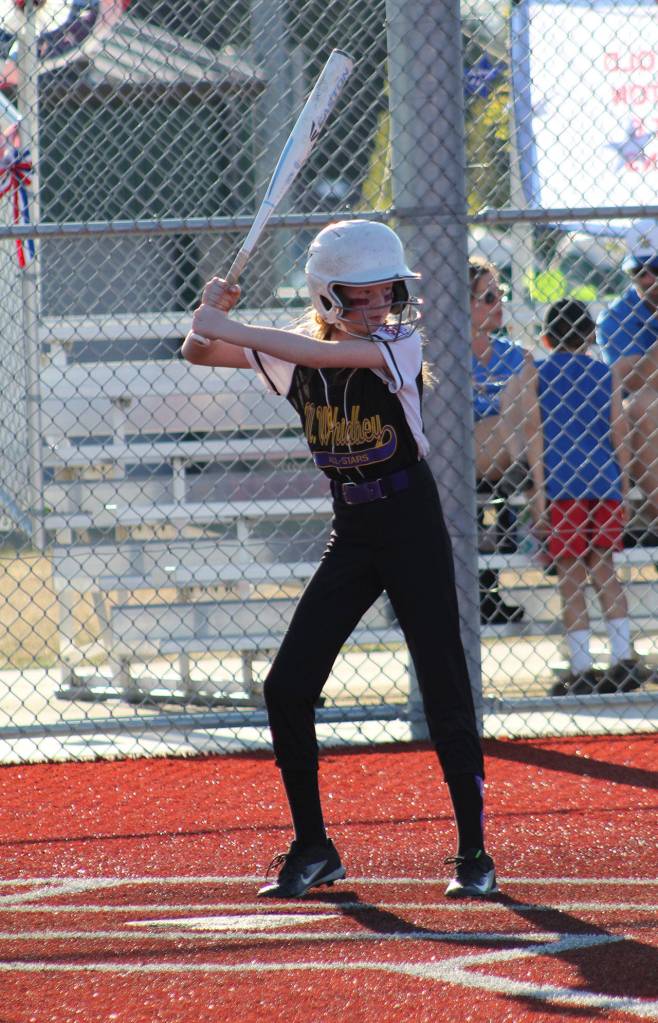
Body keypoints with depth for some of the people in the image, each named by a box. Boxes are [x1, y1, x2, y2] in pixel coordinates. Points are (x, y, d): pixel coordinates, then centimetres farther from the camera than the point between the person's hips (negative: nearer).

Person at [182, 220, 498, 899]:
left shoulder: (400, 346, -12)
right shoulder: (297, 356, 1)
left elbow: (325, 353, -29)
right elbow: (199, 353, 3)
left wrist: (228, 328, -27)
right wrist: (211, 318, -19)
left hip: (413, 528, -5)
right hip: (351, 534, 5)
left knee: (444, 690, -7)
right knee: (286, 689, -2)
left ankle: (472, 852, 2)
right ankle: (312, 849, 11)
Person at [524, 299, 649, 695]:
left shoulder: (538, 375, 3)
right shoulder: (605, 373, 9)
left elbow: (535, 434, -4)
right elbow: (620, 434, 6)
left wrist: (540, 492, -5)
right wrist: (623, 489, 13)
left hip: (561, 484, -2)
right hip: (605, 484, 2)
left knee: (571, 575, 2)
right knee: (604, 569, 14)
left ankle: (582, 669, -1)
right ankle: (624, 657, 5)